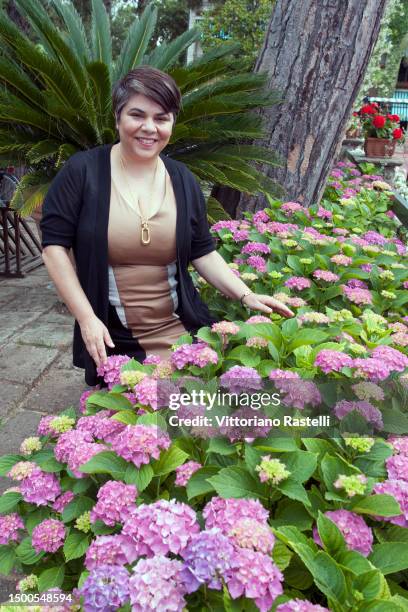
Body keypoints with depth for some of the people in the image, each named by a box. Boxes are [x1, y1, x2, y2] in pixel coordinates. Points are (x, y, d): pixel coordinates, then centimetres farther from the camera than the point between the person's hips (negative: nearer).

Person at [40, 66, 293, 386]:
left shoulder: (183, 180, 3)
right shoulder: (83, 170, -8)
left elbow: (202, 252, 7)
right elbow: (55, 245, -7)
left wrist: (246, 295, -6)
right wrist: (86, 317, -14)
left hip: (183, 332, 3)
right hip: (110, 340, -3)